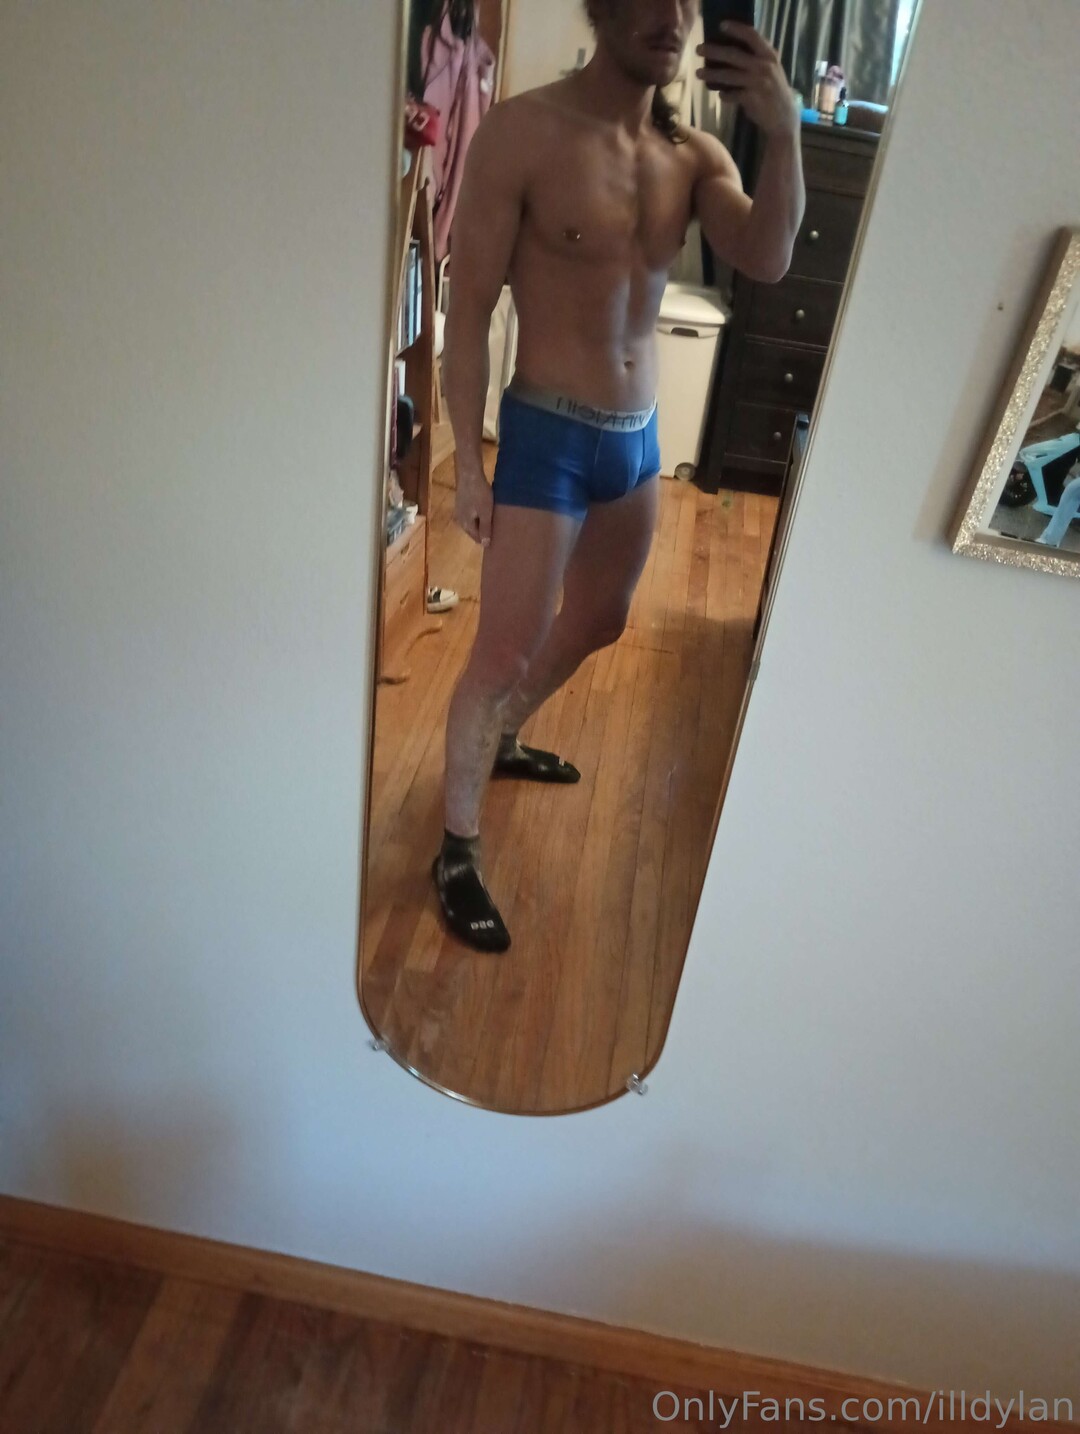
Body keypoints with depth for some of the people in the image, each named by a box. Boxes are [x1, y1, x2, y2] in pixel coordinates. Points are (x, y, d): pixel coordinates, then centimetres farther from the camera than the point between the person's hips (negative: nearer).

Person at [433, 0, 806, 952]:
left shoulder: (696, 155, 4)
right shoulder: (522, 133, -11)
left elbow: (766, 262, -11)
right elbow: (470, 312, -11)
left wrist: (783, 134, -26)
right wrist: (469, 464, -13)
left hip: (639, 437, 7)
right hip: (547, 437, -6)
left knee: (598, 623, 21)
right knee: (503, 655, -3)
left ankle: (503, 743, 48)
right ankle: (458, 852, 16)